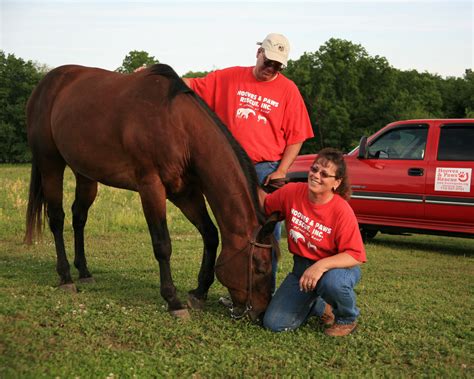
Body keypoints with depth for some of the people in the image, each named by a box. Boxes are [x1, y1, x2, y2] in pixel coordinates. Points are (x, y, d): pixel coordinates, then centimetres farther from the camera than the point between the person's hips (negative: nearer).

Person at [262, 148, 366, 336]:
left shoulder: (342, 211, -22)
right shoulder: (292, 192, -9)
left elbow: (355, 255, -24)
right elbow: (264, 206, 7)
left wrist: (321, 266, -37)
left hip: (335, 267, -4)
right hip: (302, 267, 4)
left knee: (332, 282, -42)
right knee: (273, 323, -9)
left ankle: (348, 319, -4)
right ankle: (319, 307, 22)